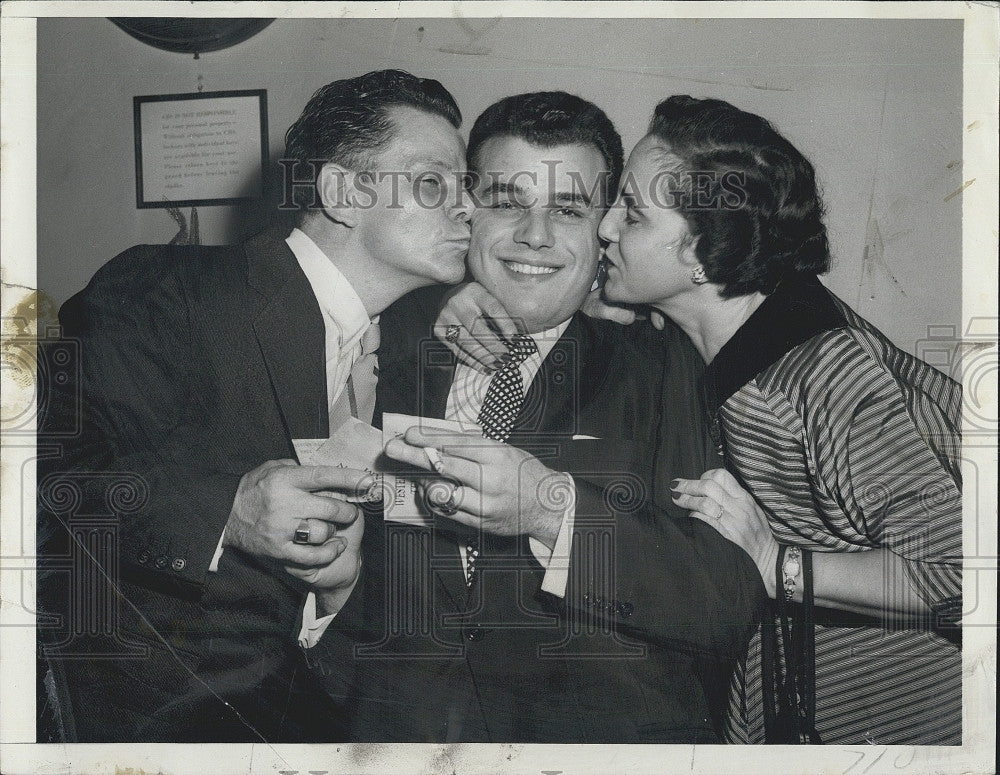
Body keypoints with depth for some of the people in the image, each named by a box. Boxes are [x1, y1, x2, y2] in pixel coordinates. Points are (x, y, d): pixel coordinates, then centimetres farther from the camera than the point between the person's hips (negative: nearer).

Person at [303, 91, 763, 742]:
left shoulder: (661, 368, 8)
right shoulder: (393, 341, 13)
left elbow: (732, 602, -3)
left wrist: (554, 508, -15)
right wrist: (327, 585, -6)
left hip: (610, 724, -2)